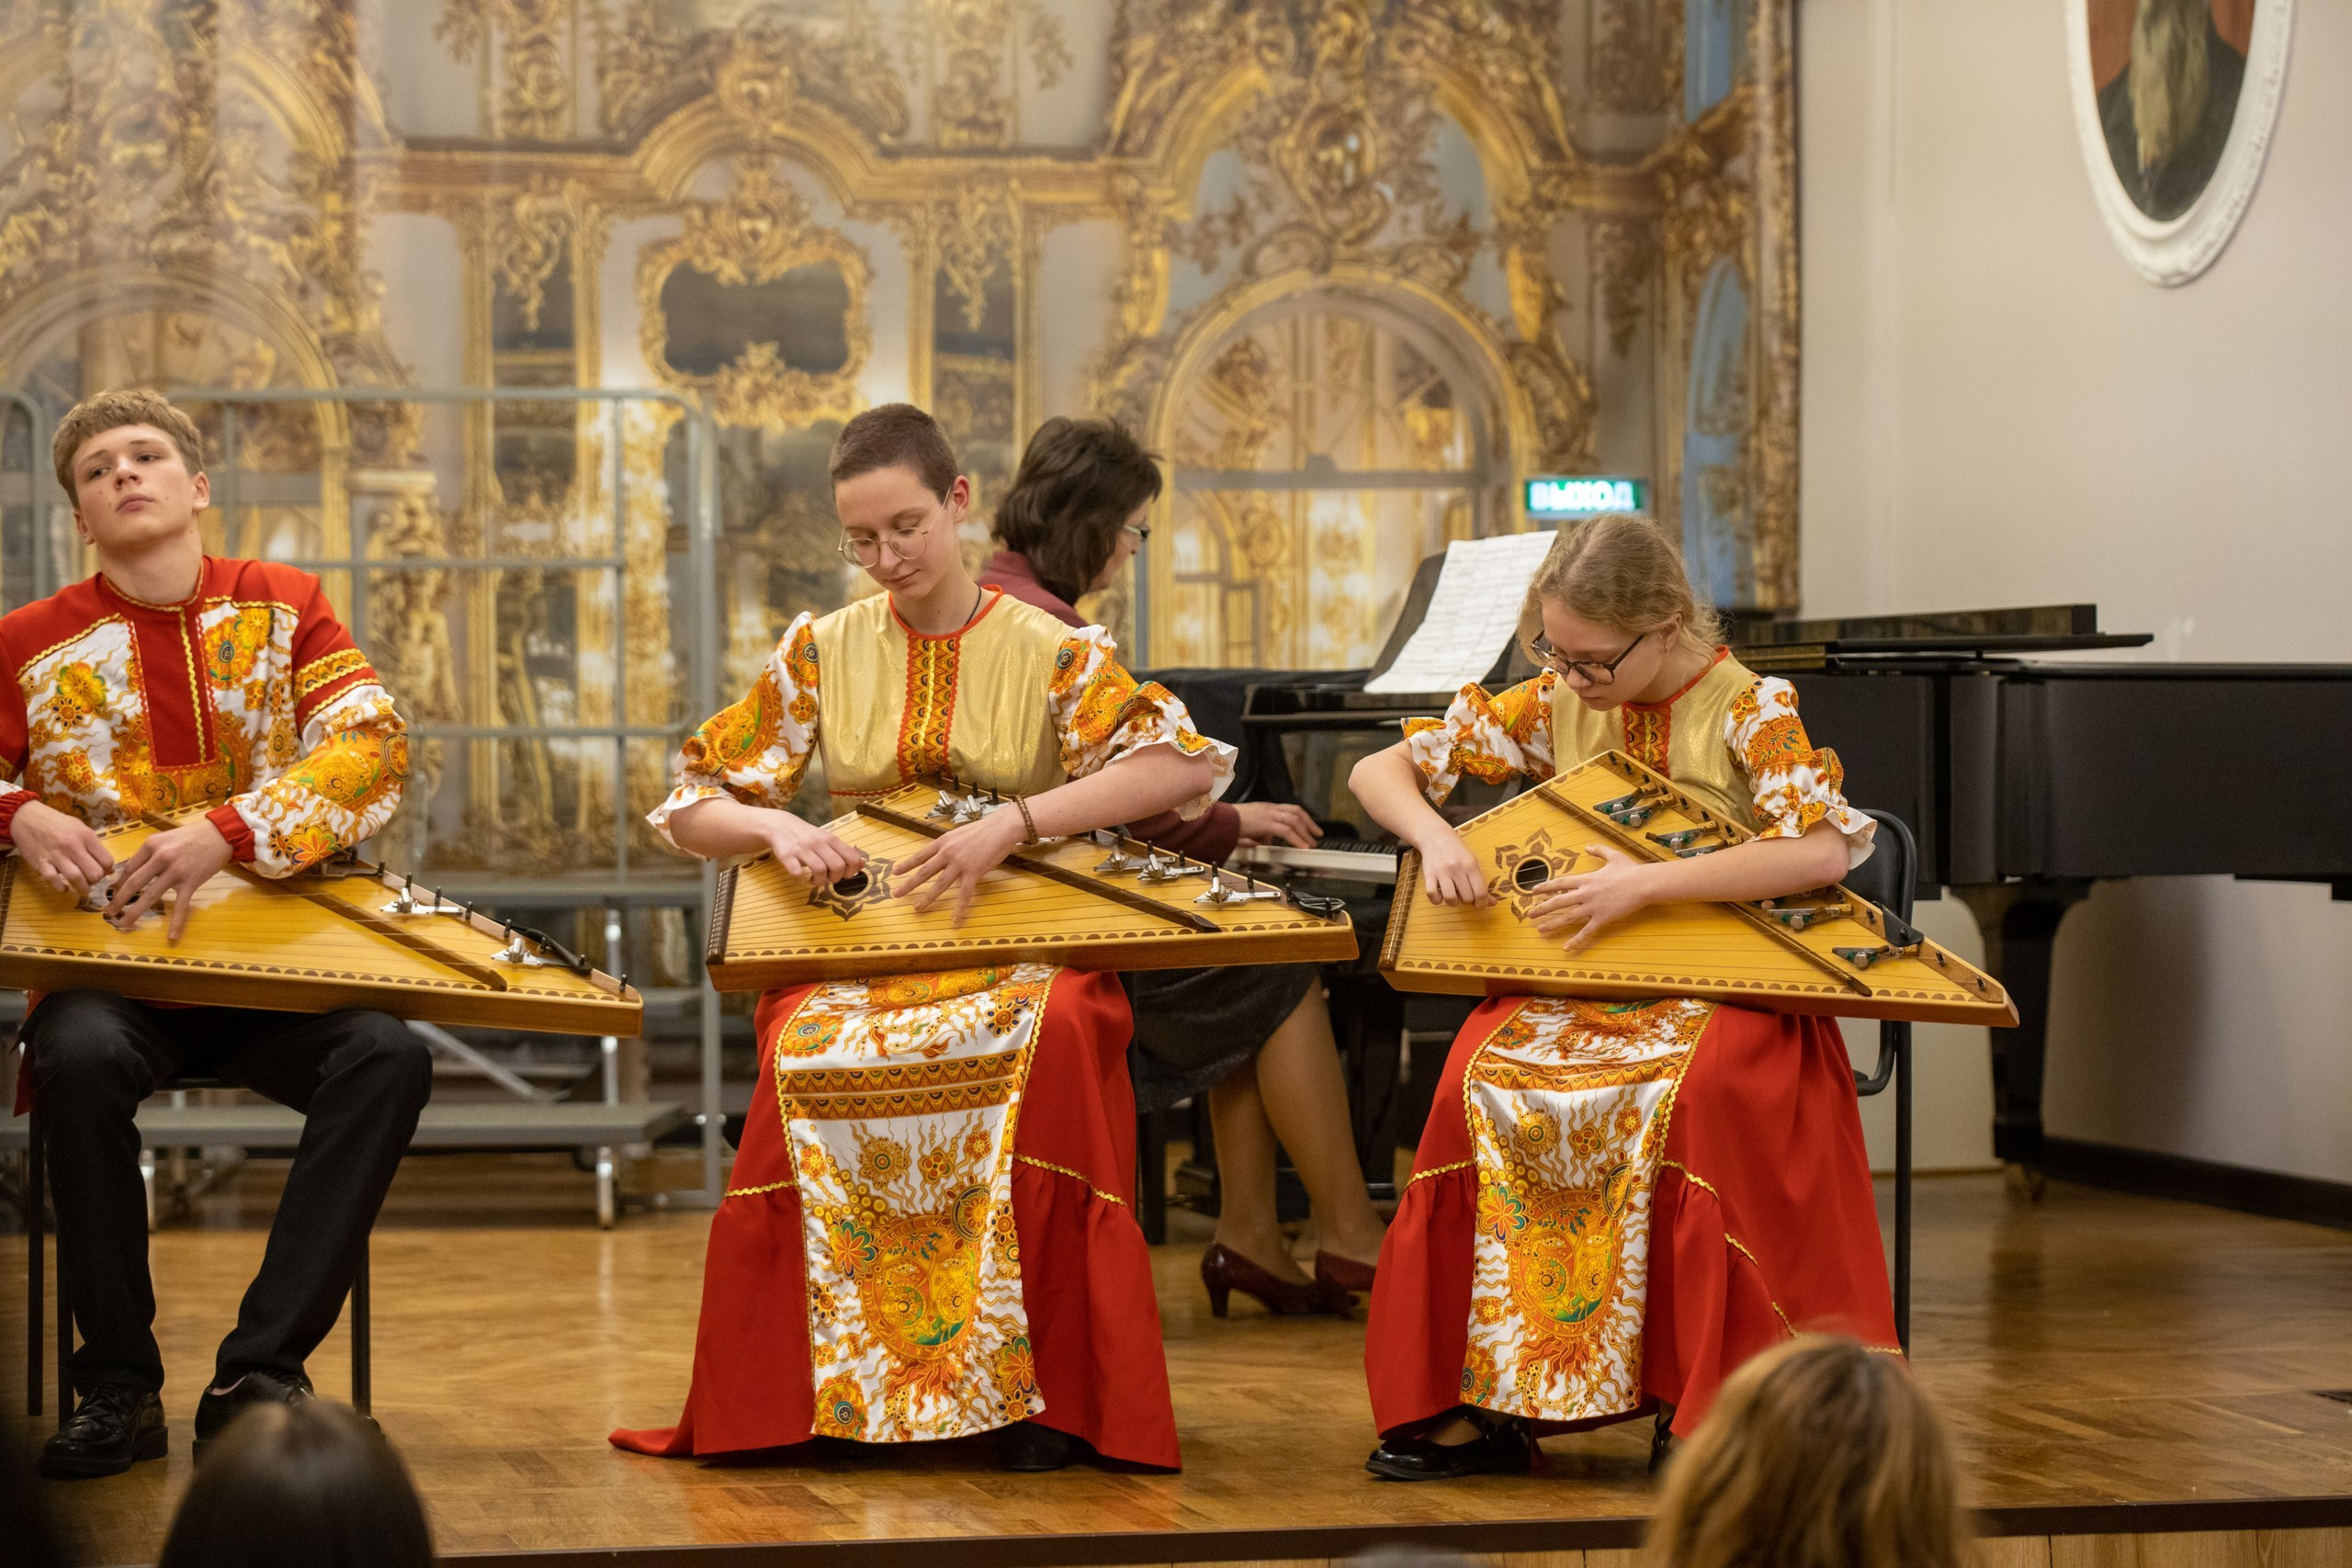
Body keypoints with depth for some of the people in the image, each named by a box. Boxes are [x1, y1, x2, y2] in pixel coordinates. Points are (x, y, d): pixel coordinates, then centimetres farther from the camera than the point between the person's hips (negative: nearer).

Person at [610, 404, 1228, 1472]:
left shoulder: (1053, 653, 4)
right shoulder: (822, 652, 12)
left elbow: (1180, 764, -12)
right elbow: (693, 809, 12)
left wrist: (1011, 825, -23)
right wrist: (776, 827, -12)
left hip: (1022, 949, -2)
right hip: (859, 949, 2)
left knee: (1049, 1041, -38)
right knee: (807, 1055, -35)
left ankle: (1031, 1390, -26)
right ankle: (836, 1388, -20)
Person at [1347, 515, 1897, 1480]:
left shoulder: (1750, 709, -6)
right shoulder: (1555, 706, 7)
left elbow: (1824, 850, -22)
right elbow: (1380, 772, 10)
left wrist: (1646, 884, -27)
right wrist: (1436, 839, -14)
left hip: (1726, 990, -4)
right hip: (1574, 985, 4)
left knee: (1705, 1090, -38)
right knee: (1483, 1080, -28)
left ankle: (1703, 1405, -26)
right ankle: (1486, 1399, -20)